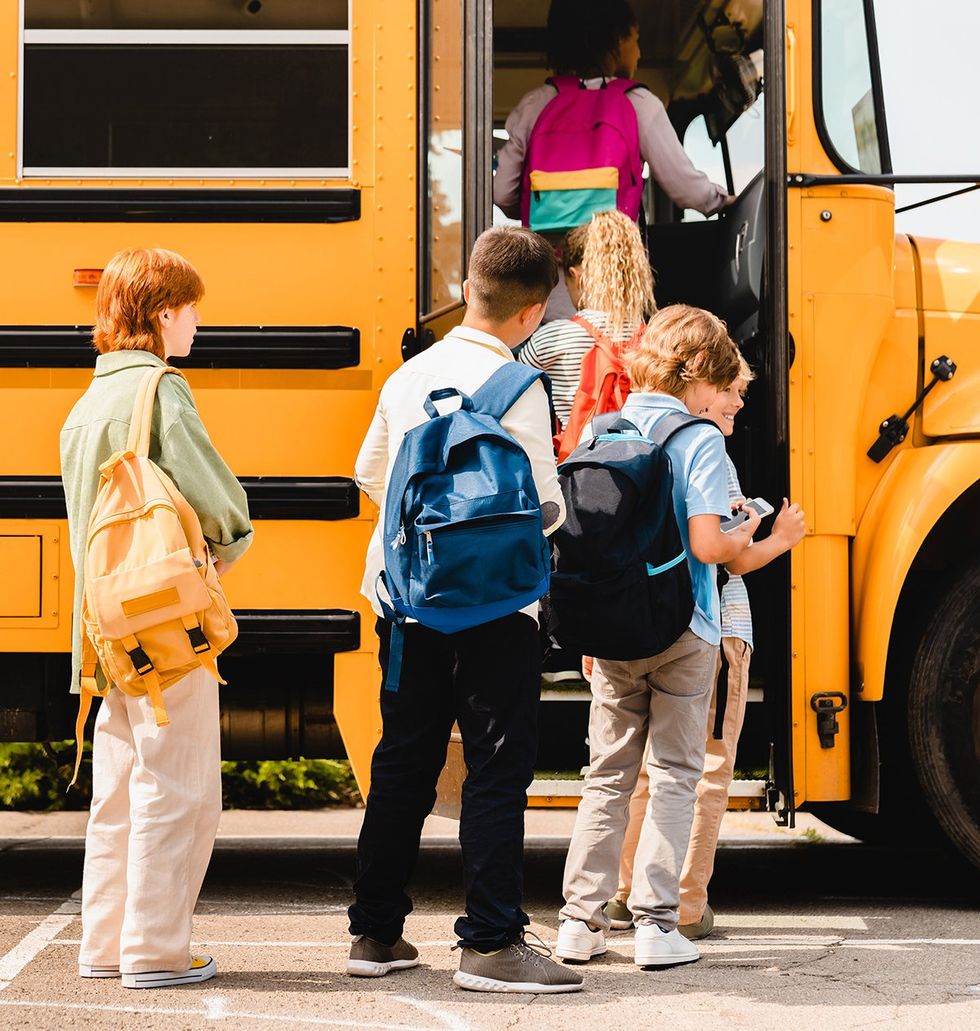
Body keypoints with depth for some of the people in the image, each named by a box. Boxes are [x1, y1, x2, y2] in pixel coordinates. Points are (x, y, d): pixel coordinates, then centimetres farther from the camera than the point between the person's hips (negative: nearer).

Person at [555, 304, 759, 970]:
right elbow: (706, 544, -19)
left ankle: (581, 920, 12)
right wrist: (742, 539, 0)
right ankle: (656, 924, 2)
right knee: (675, 775, 5)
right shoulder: (699, 440, -11)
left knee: (608, 774, 13)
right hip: (682, 634, -4)